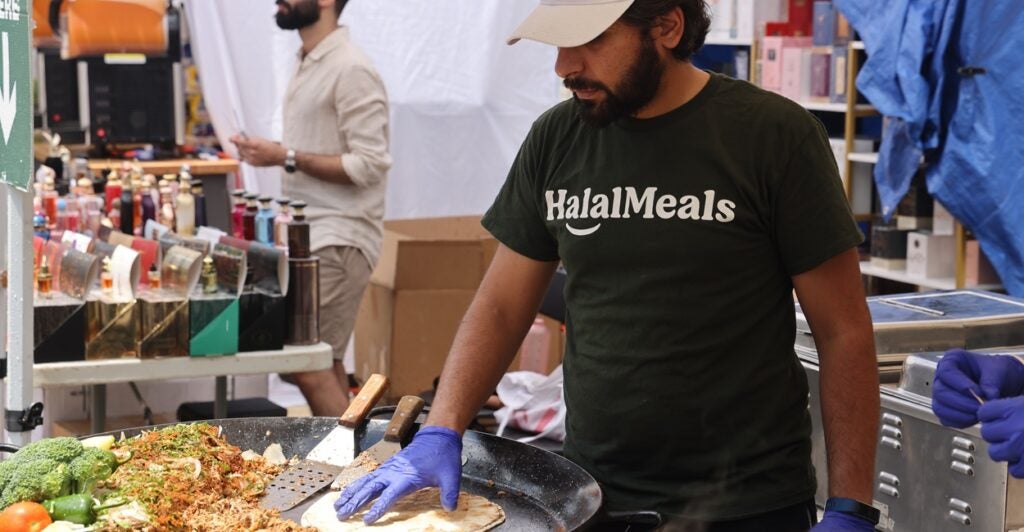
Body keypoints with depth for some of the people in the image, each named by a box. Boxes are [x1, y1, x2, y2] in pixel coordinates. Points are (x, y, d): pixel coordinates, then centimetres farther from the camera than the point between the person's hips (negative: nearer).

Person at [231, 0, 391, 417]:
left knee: (308, 365, -12)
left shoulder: (351, 70, -13)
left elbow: (368, 164, -18)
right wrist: (270, 152, 6)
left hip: (337, 240, -9)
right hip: (309, 236, 9)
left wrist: (287, 157, -20)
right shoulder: (308, 65, 15)